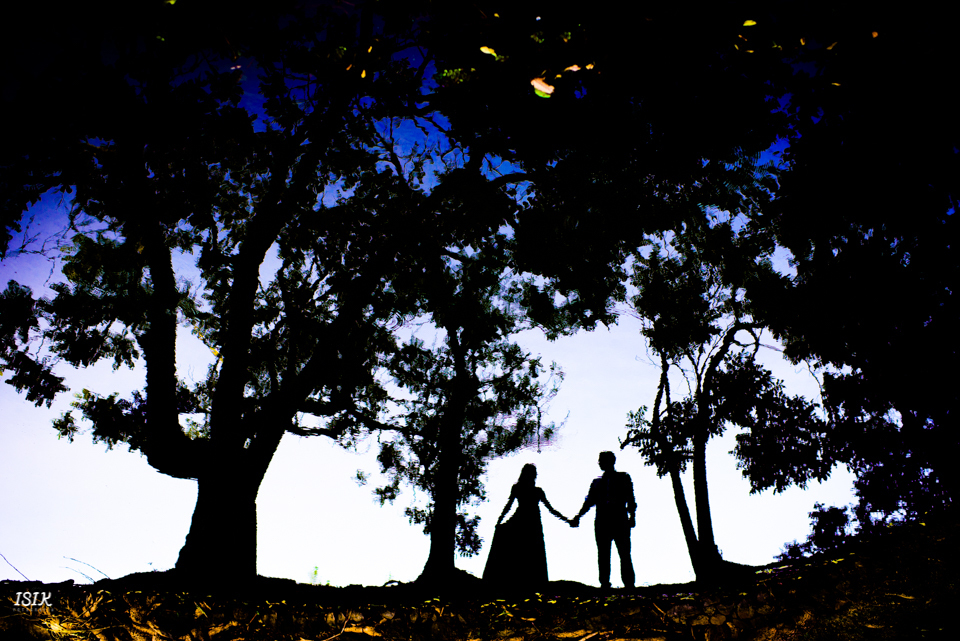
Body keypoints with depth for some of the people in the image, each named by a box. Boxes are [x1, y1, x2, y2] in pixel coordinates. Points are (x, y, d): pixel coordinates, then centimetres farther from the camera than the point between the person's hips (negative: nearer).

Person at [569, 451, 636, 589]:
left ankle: (629, 585, -6)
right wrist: (577, 517, 2)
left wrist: (632, 516, -8)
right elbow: (589, 502, 15)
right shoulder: (597, 482, 21)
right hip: (602, 522, 3)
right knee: (603, 556, -1)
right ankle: (605, 585, 1)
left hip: (620, 521, -3)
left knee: (624, 554, -7)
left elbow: (630, 499, 7)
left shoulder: (623, 478, 14)